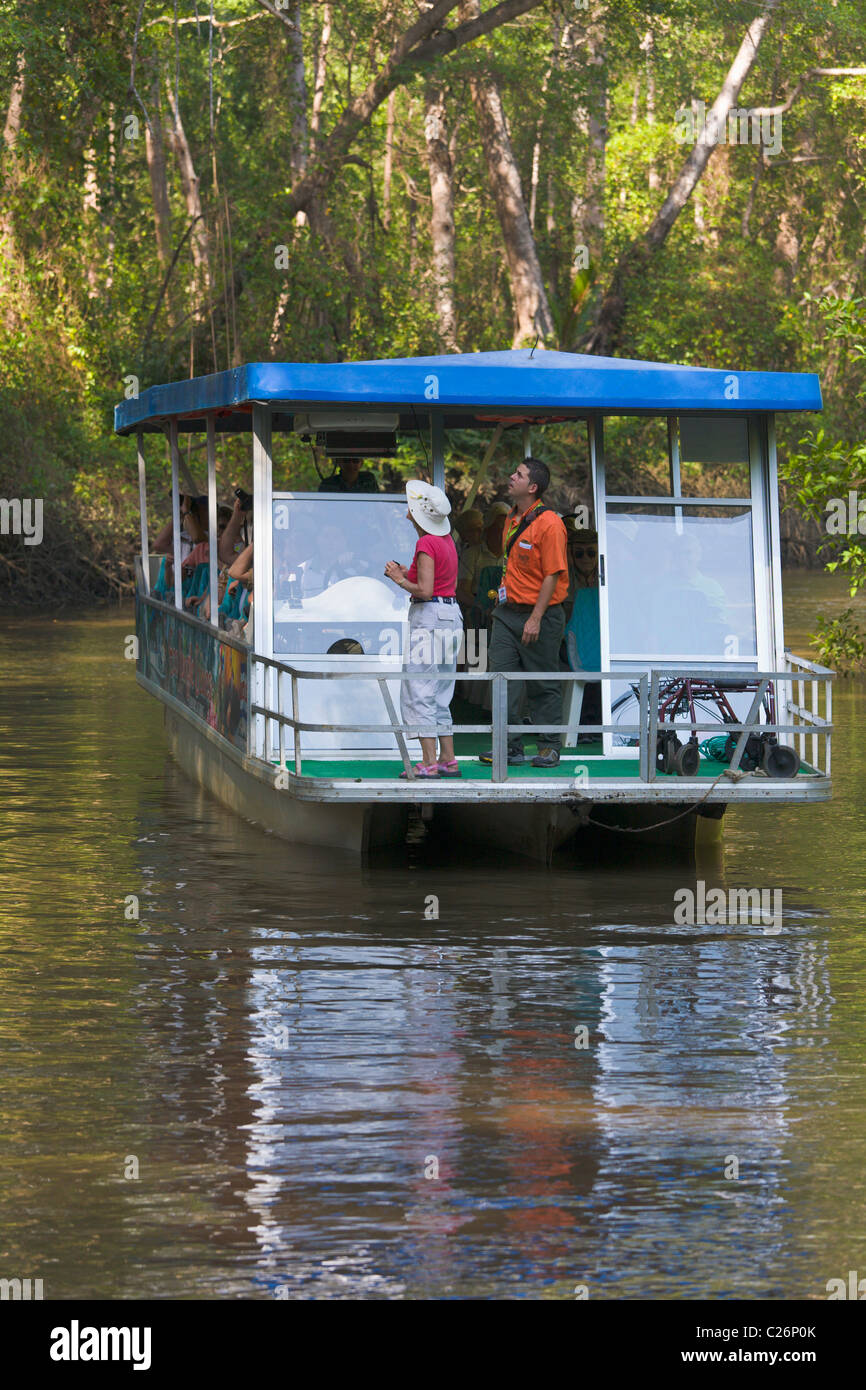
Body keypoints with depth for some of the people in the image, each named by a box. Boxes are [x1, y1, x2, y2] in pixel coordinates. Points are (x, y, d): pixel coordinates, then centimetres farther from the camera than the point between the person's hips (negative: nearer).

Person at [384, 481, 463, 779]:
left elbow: (425, 591, -20)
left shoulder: (426, 544, -15)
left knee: (418, 695, -5)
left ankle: (428, 764, -9)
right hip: (451, 615, 9)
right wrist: (407, 573, 16)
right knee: (439, 698, 15)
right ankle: (448, 761, 14)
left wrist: (400, 580, -5)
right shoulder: (447, 540, 12)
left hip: (429, 617, -9)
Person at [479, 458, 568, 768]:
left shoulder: (549, 523, -14)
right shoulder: (512, 519, 12)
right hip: (508, 612, 7)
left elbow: (552, 575, -16)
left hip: (541, 616, -7)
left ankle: (549, 747, 12)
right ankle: (509, 747, 2)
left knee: (543, 686, 2)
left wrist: (535, 619, -19)